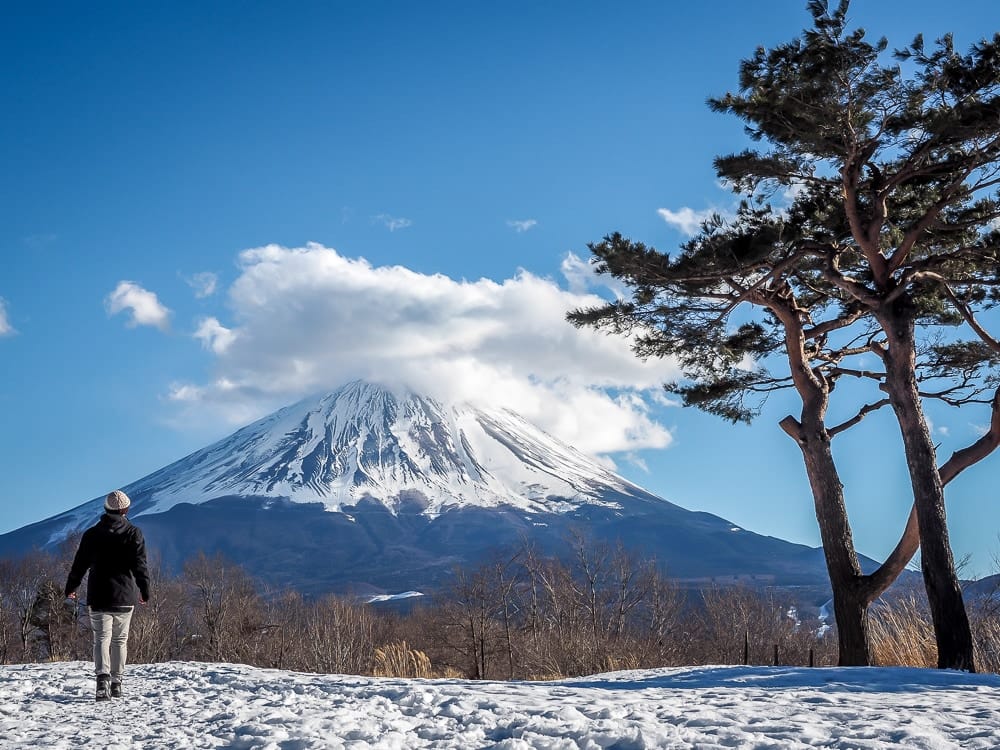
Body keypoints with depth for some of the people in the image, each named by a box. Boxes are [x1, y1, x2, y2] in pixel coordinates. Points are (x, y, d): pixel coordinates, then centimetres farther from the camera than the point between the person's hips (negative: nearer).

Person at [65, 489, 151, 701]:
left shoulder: (91, 534, 2)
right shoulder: (133, 533, -2)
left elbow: (80, 563, 7)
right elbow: (140, 565, -4)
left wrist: (71, 587, 21)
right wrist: (145, 590, 5)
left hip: (98, 596, 0)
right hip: (124, 596, 0)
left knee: (101, 638, -2)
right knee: (120, 640, 12)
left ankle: (103, 677, -22)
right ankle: (116, 683, 17)